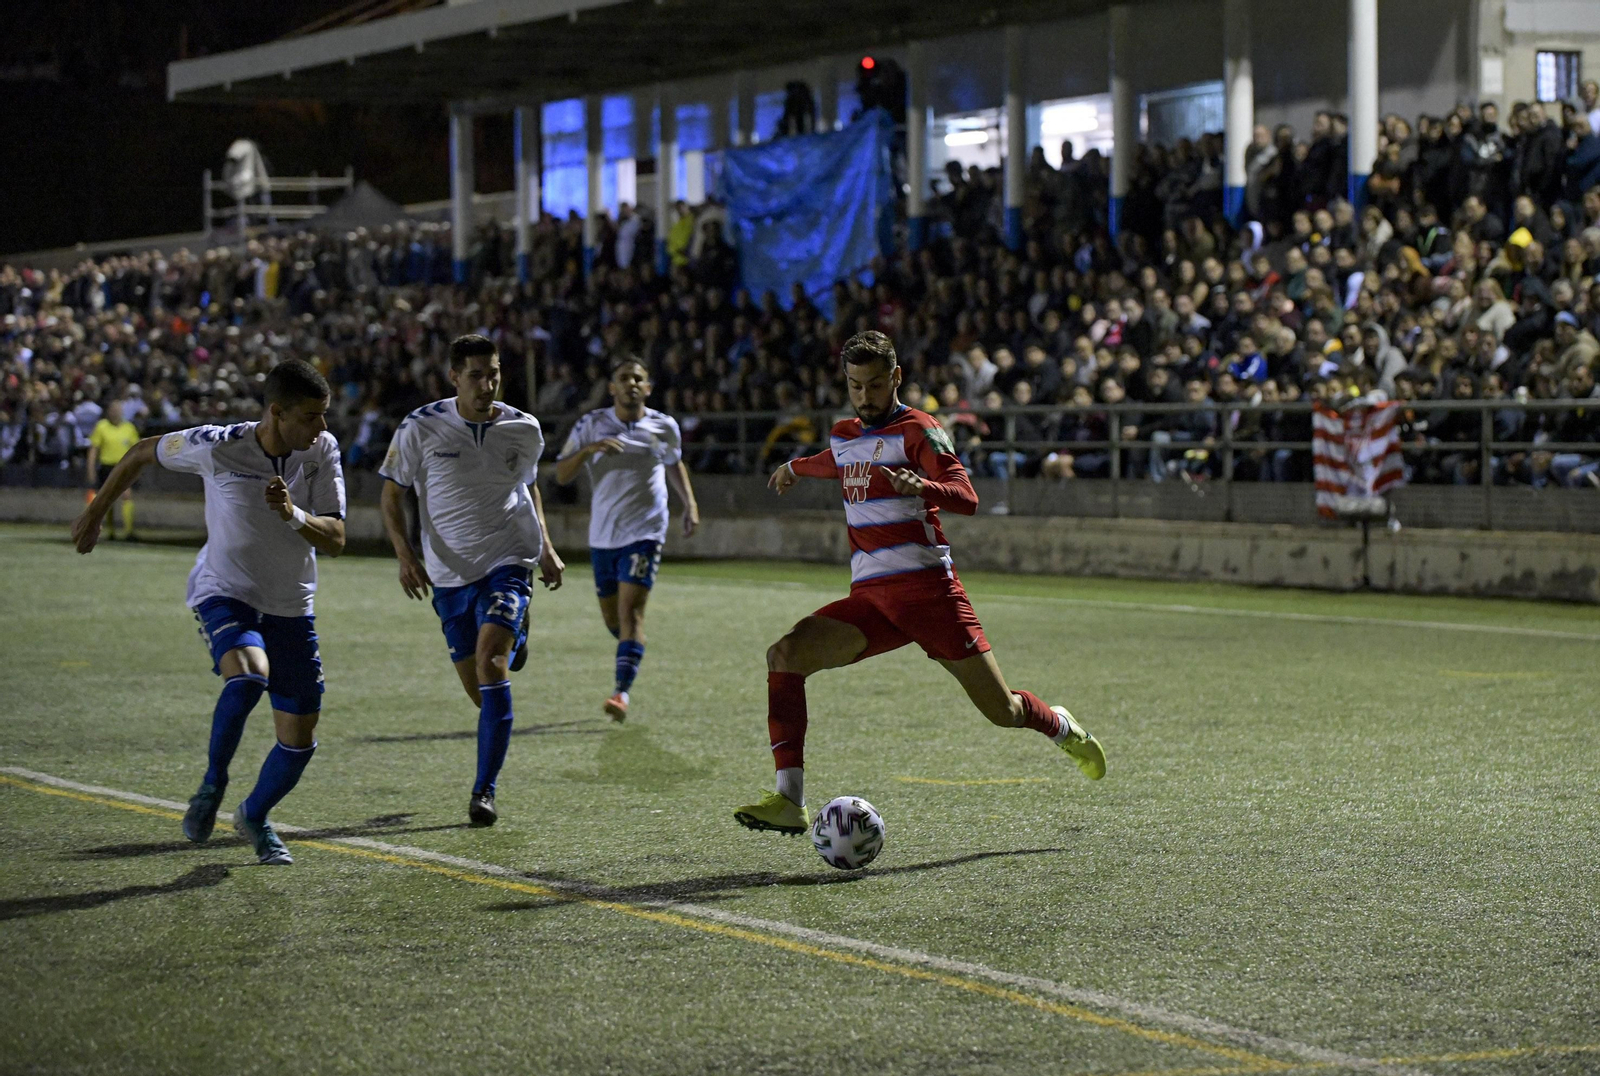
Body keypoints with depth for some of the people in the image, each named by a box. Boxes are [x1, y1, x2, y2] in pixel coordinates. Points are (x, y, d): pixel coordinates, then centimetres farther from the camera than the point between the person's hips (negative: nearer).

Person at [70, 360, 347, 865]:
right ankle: (212, 784, -12)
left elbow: (335, 540, -12)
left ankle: (254, 817, 34)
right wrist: (96, 512, 10)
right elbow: (142, 453, -1)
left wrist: (293, 515, -32)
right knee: (249, 674, -36)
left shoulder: (323, 449, -11)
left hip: (291, 607, 4)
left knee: (300, 741, 4)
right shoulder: (217, 447, -20)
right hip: (223, 592, -4)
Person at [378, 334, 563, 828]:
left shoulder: (524, 430, 1)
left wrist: (547, 549, 10)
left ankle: (484, 790, -18)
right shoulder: (421, 428, -6)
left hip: (509, 562, -1)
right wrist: (405, 556, -11)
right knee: (481, 692, 7)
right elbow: (391, 494, 2)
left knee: (490, 663, -23)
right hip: (450, 573, 1)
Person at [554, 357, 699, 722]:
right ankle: (630, 648, 45)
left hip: (645, 530, -2)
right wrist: (587, 450, -21)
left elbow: (675, 465, 22)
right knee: (611, 616, 12)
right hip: (603, 533, 2)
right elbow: (561, 475, -4)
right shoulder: (591, 425, -1)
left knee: (631, 610, -17)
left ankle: (622, 692, -22)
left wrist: (690, 503, 13)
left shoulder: (665, 427, 1)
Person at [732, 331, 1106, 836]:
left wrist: (921, 486, -38)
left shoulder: (916, 431, -5)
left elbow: (966, 497, -19)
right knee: (784, 656, -20)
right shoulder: (845, 436, 15)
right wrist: (795, 468, 58)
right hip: (868, 598, 5)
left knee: (1002, 710, -4)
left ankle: (1062, 728, 34)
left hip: (926, 587, -5)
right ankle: (789, 801, -25)